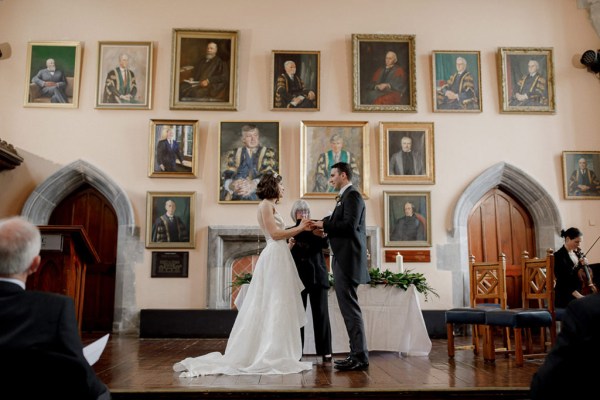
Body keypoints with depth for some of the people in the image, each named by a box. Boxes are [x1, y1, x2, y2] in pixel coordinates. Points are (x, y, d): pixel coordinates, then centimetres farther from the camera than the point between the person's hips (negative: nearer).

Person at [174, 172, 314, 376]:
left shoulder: (270, 206, 20)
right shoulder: (265, 204, -7)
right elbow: (275, 234, -15)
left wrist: (300, 229, 16)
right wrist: (299, 228, -8)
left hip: (278, 258, 10)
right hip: (274, 258, -10)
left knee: (273, 308, 10)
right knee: (274, 308, -7)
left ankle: (270, 356, 16)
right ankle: (271, 357, -2)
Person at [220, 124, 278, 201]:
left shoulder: (268, 153, 14)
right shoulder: (234, 154, 19)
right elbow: (227, 174, 4)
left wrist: (254, 184, -25)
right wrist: (230, 185, -21)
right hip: (236, 197, 4)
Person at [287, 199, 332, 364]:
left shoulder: (316, 227, 8)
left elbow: (326, 244, -11)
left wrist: (321, 235, -33)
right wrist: (290, 245, -15)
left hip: (317, 276, 0)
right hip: (298, 277, 1)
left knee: (321, 314, -2)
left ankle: (325, 352, 1)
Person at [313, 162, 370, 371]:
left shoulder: (352, 195, -10)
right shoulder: (346, 196, 20)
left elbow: (349, 225, -21)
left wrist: (325, 224, -11)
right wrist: (324, 226, 8)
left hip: (348, 260, -10)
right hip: (344, 260, 10)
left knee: (350, 308, -7)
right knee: (348, 307, 12)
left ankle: (360, 357, -1)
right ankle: (357, 354, 19)